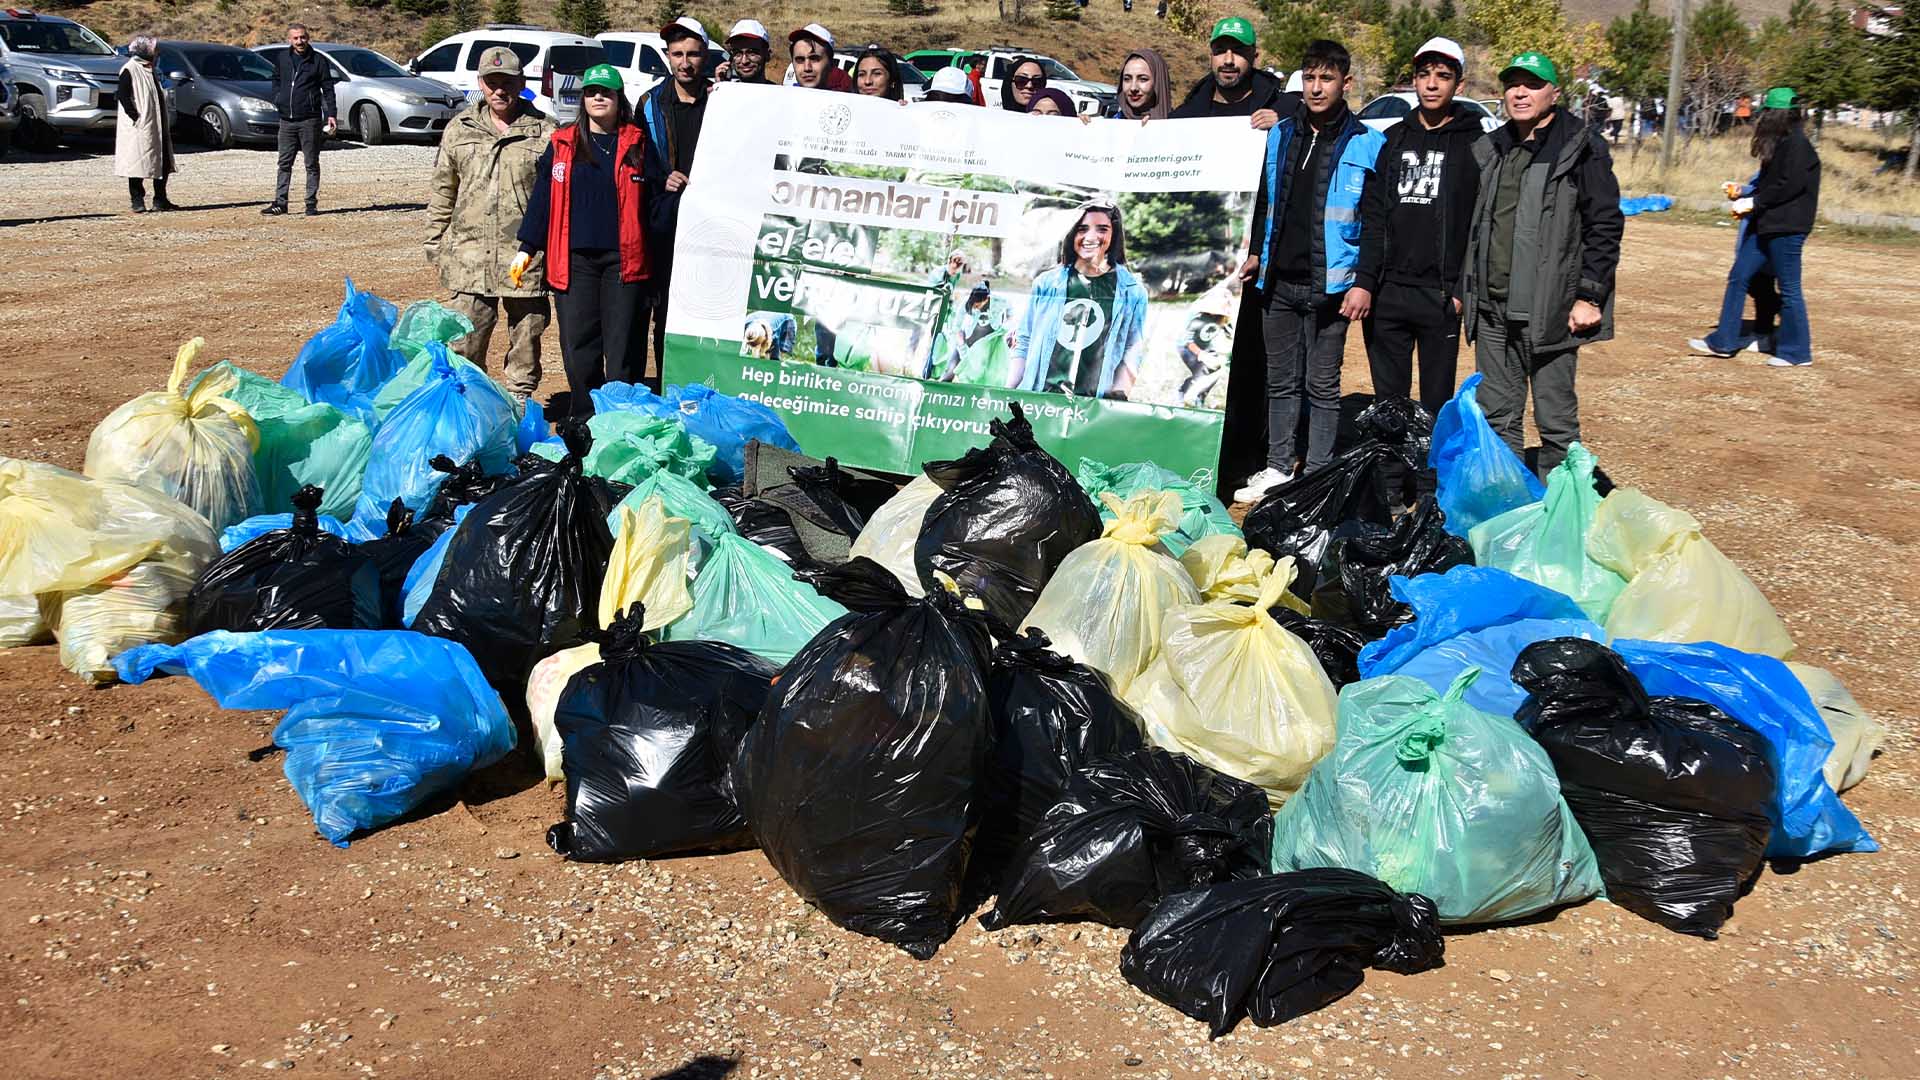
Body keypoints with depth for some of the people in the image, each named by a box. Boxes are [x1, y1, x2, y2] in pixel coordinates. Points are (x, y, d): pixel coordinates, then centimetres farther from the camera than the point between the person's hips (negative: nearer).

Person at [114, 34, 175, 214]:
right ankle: (137, 201, 3)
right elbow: (123, 96, -15)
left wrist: (165, 122, 14)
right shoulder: (129, 70, -9)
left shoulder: (151, 70, 16)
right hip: (139, 129, -8)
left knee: (163, 163, 10)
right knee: (138, 163, -3)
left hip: (158, 127, 8)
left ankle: (160, 200, 18)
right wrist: (135, 117, -19)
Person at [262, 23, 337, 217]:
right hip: (286, 120, 4)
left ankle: (311, 203, 8)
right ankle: (280, 203, 10)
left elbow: (328, 89, -1)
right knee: (284, 163, 6)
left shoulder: (319, 60, -1)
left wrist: (331, 114, -9)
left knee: (312, 163, 2)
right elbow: (276, 81, 24)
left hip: (310, 120, -4)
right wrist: (277, 100, 8)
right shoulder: (281, 59, 9)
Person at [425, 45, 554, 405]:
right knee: (464, 340, 2)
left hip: (526, 257, -1)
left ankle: (519, 399, 23)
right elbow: (442, 192, 15)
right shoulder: (460, 129, 10)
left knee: (526, 336, 9)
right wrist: (435, 242, 11)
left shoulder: (544, 133, 1)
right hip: (470, 254, 2)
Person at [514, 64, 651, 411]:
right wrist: (527, 247, 8)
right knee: (577, 342, 2)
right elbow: (542, 197, 12)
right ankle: (585, 417, 12)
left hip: (623, 258, -2)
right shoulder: (562, 144, 11)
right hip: (574, 258, 2)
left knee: (622, 344, -1)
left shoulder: (636, 144, 7)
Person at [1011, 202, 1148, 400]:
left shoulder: (1133, 293, 7)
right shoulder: (1046, 283, 12)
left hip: (1094, 403, -1)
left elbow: (1131, 355, 7)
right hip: (1036, 398, 1)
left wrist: (1117, 396, -8)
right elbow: (1024, 344, 15)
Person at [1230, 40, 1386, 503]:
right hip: (1277, 282, 5)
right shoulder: (1279, 134, 10)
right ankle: (1278, 469, 22)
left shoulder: (1367, 144, -4)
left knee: (1323, 385, 3)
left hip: (1328, 286, -4)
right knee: (1281, 381, 12)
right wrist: (1256, 253, 10)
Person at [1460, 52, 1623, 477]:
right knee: (1497, 419, 12)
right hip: (1490, 309, 6)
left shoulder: (1581, 149, -4)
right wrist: (1464, 288, 15)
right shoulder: (1489, 150, 14)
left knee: (1556, 421, 1)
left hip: (1549, 310, -6)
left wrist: (1589, 296, -12)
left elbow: (1605, 225, -7)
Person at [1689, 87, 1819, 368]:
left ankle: (1796, 352, 8)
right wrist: (1745, 193, 8)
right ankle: (1723, 341, 14)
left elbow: (1789, 186, -21)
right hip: (1765, 225, 10)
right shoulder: (1779, 145, 14)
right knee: (1739, 277, 9)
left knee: (1789, 289, -2)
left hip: (1786, 228, -10)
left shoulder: (1797, 146, -14)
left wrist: (1754, 202, -14)